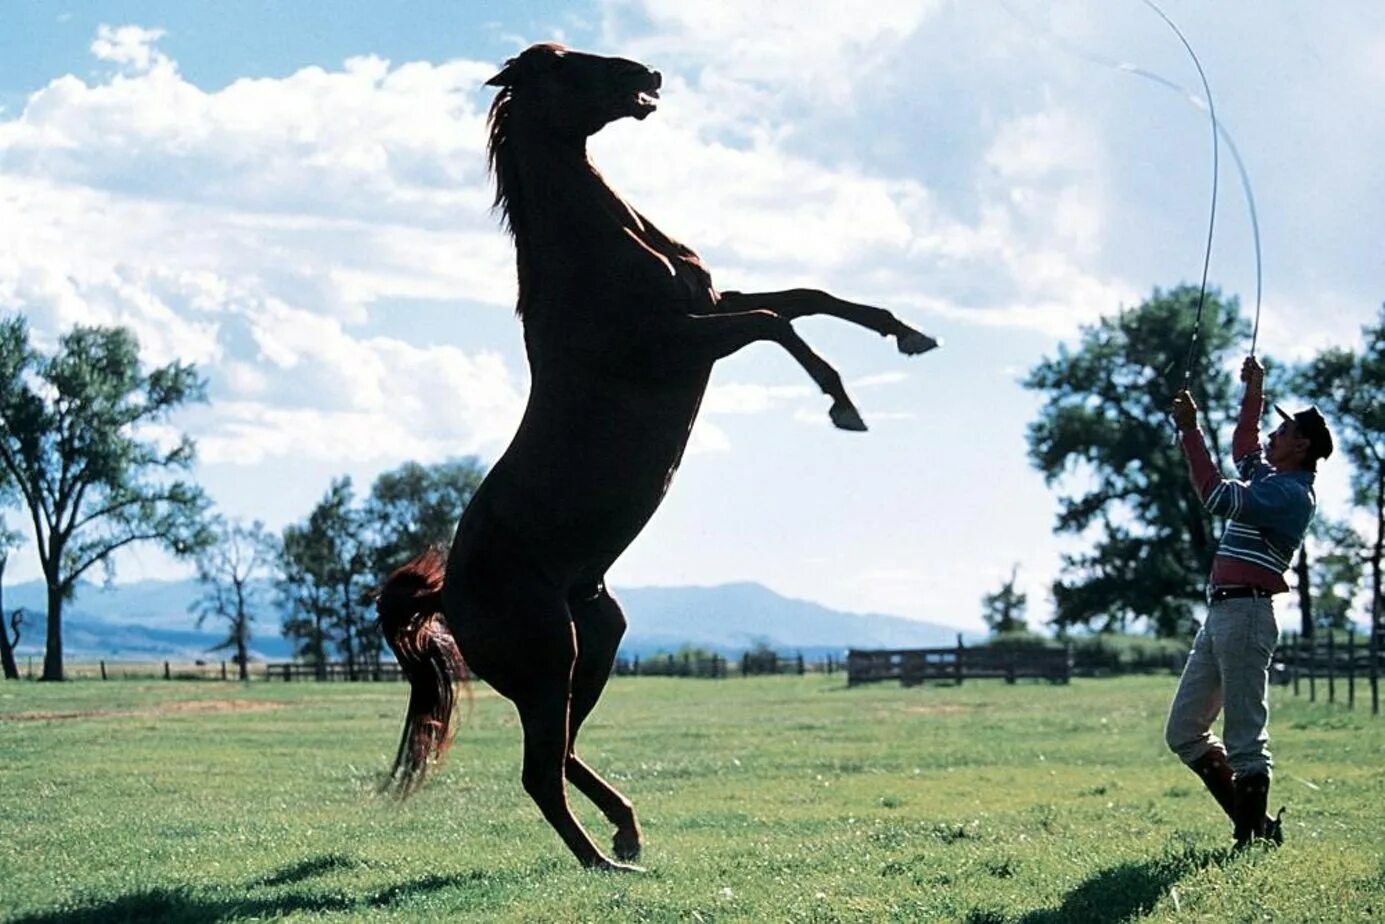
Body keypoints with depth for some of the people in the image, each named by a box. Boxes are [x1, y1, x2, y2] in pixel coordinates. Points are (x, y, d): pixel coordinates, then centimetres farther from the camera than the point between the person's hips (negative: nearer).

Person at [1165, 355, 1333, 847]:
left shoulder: (1292, 492, -11)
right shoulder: (1267, 476, 19)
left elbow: (1217, 497, -23)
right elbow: (1243, 447, 42)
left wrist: (1191, 432, -20)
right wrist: (1254, 392, 43)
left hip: (1245, 615, -10)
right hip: (1220, 616, 10)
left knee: (1245, 738, -8)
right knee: (1183, 732, 10)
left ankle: (1256, 836, -2)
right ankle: (1253, 823, 15)